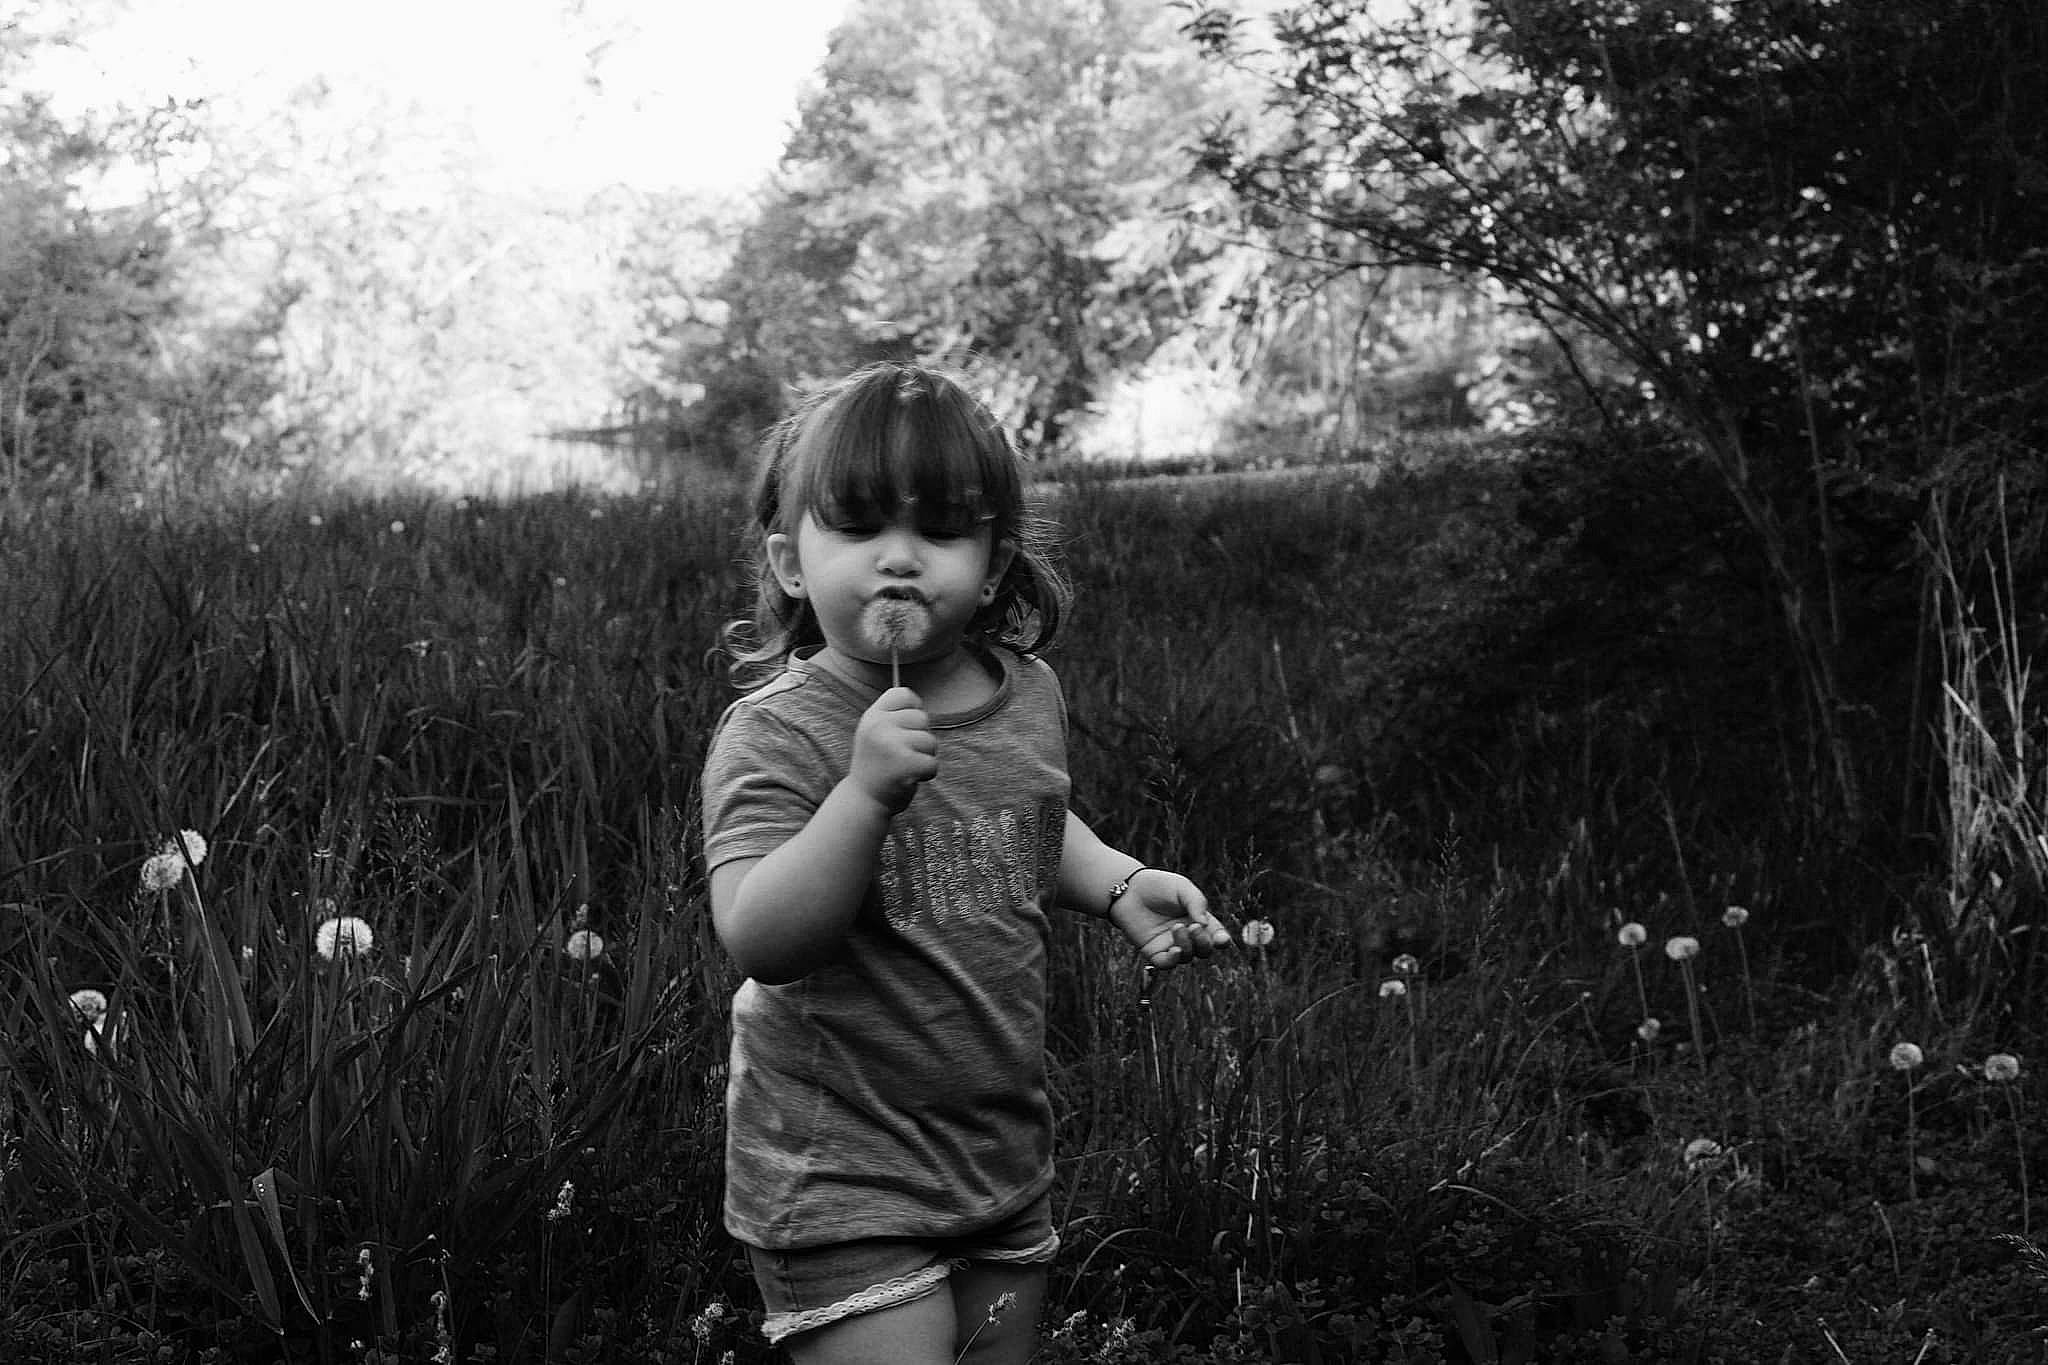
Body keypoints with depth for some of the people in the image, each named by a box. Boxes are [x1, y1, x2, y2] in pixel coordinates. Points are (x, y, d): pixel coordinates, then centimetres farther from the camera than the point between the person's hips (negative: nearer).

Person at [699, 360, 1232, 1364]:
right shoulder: (773, 737, -18)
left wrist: (1119, 883, 5)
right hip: (839, 1179, -7)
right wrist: (867, 790, -40)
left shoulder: (1026, 693, 2)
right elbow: (759, 942, -30)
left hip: (1005, 1149, 7)